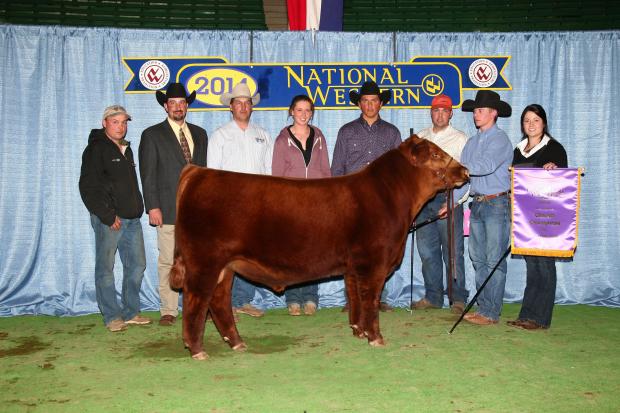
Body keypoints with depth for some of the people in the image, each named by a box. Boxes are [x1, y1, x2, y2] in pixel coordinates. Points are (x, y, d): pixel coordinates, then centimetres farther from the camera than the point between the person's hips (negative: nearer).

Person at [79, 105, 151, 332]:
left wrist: (137, 210, 10)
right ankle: (112, 316, 7)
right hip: (108, 220, -8)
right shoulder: (96, 149, -5)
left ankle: (131, 312, 18)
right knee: (106, 268, -1)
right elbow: (88, 187, -12)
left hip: (132, 218, 8)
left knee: (137, 265, 8)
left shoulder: (126, 149, 19)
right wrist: (108, 216, -15)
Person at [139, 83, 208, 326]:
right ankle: (168, 311, 9)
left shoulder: (199, 134, 16)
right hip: (168, 210, -3)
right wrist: (153, 207, -9)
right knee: (168, 262, 0)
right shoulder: (152, 135, 4)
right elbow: (148, 175, -2)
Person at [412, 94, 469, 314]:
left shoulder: (460, 139, 4)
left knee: (453, 252, -4)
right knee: (427, 252, 6)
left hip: (448, 199, -4)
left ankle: (458, 298, 4)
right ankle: (432, 296, 16)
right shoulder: (419, 137, 17)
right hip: (423, 199, 4)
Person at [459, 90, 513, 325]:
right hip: (476, 204, 8)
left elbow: (487, 165, -22)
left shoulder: (500, 139, -6)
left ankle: (491, 312, 0)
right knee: (478, 258, 10)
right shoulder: (472, 142, 17)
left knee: (495, 261, -4)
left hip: (497, 203, -8)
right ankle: (483, 307, 19)